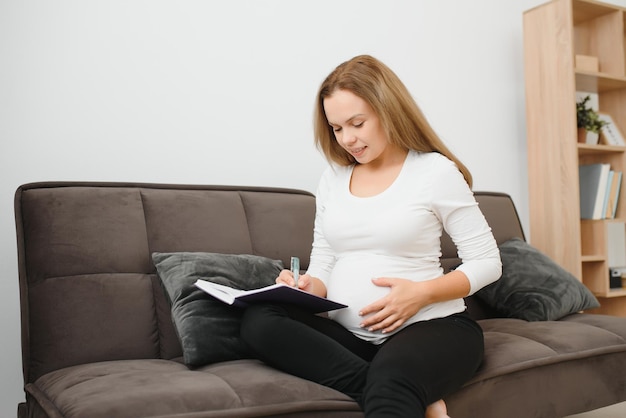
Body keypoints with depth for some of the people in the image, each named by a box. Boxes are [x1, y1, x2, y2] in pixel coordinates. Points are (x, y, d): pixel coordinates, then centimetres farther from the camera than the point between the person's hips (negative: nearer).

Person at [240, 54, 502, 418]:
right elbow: (323, 266, 13)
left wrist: (422, 292, -16)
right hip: (349, 335, 8)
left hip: (431, 327, -7)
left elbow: (487, 262, -1)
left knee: (389, 383, -43)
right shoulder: (333, 178, 12)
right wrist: (307, 289, -11)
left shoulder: (435, 170, -2)